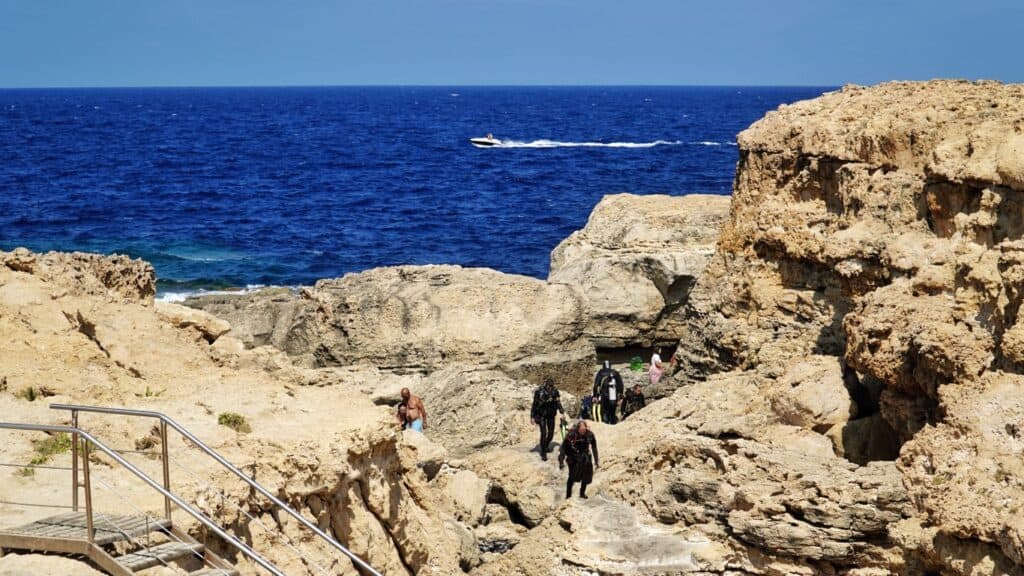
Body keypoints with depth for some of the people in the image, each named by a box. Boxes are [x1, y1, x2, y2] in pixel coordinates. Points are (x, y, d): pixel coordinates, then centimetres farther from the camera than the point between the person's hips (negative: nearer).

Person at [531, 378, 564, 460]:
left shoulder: (555, 391, -7)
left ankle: (546, 446, 36)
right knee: (544, 433, -10)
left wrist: (562, 412, -9)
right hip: (541, 415, -4)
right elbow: (534, 404, -10)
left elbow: (558, 402, 3)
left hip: (551, 415, 4)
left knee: (551, 433, 8)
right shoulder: (539, 392, -17)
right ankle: (543, 453, -1)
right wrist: (532, 417, -9)